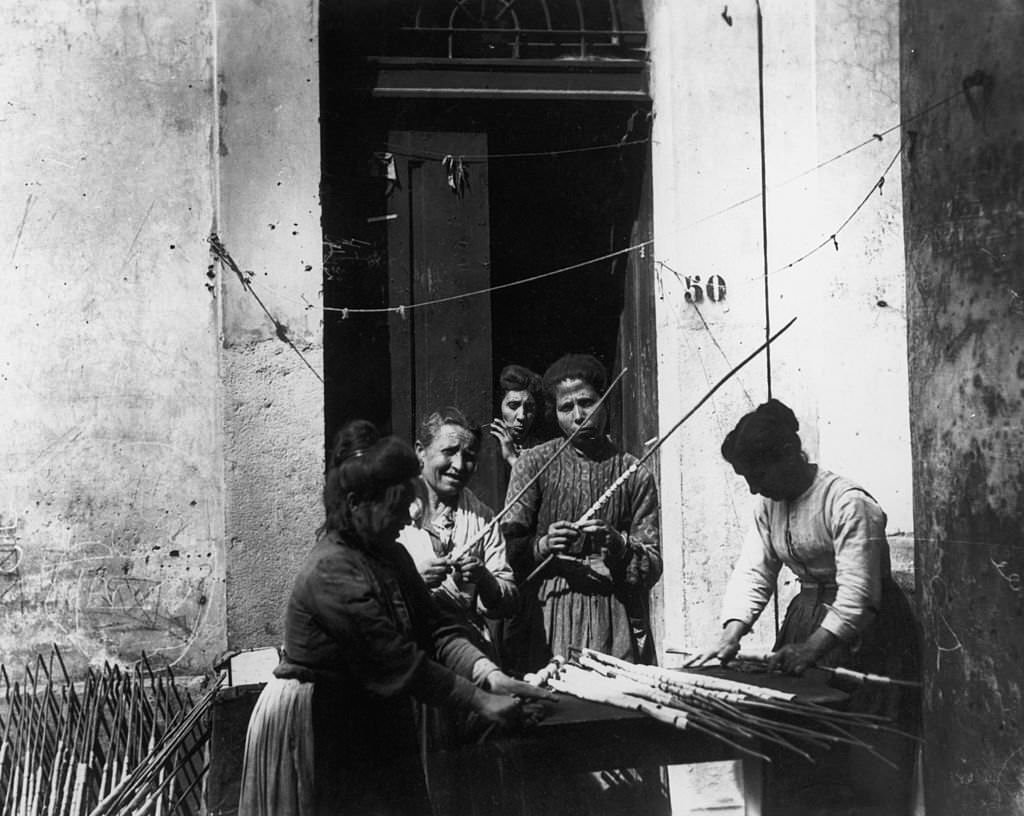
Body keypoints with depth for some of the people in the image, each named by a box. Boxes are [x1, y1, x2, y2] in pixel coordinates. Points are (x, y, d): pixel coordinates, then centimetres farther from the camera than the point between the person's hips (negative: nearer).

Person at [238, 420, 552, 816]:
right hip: (313, 722, -8)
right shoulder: (332, 572, -25)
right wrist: (480, 701, -23)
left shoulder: (390, 556, 4)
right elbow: (399, 663, -26)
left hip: (371, 721, 8)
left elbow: (435, 628, -2)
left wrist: (488, 673, -18)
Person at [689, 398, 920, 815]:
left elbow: (857, 594, -24)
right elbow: (752, 574, 0)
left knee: (868, 767, -4)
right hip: (806, 619, 7)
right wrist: (730, 635, -14)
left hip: (865, 636, -7)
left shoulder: (849, 502, -19)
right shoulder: (768, 506, 6)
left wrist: (811, 649, -32)